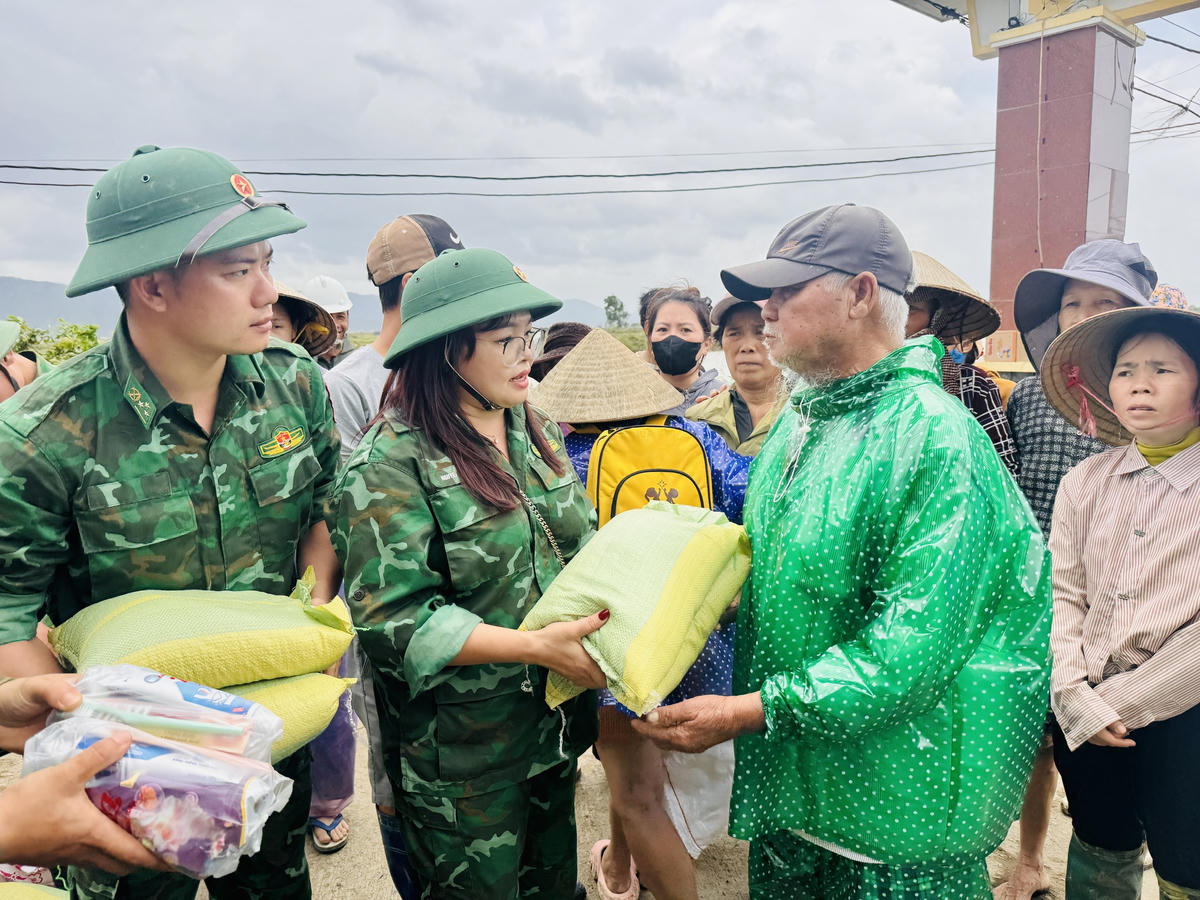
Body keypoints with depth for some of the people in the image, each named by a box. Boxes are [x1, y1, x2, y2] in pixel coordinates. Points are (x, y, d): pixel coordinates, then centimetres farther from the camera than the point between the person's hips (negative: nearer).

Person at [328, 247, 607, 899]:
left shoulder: (536, 435, 4)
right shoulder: (391, 466, -19)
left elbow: (581, 547, 12)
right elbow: (393, 619, -23)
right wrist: (534, 645, -27)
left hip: (556, 724, 7)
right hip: (459, 758, -7)